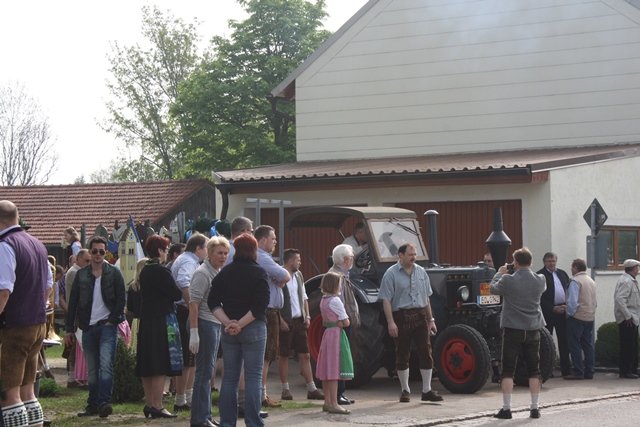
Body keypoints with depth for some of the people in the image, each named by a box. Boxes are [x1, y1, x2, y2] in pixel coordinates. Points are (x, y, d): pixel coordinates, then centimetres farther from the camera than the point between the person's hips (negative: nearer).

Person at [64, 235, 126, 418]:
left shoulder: (114, 273, 3)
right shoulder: (81, 275, 11)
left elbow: (121, 300, 1)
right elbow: (73, 302, 12)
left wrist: (111, 321, -9)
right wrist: (69, 329, 9)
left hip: (107, 325, -3)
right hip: (88, 327, 4)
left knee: (106, 365, -17)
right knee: (92, 369, 7)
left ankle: (104, 402, -22)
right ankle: (93, 405, 11)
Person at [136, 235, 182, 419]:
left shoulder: (145, 271, 12)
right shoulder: (161, 271, -15)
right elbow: (176, 294, -16)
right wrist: (182, 293, 4)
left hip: (146, 320, 9)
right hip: (161, 321, -9)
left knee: (148, 366, 12)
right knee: (161, 364, -6)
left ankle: (149, 403, 18)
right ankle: (157, 406, -7)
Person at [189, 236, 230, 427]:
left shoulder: (218, 272, 17)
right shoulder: (203, 273, -13)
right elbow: (193, 303, -19)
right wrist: (194, 332, -24)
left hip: (216, 324, 10)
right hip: (204, 324, -10)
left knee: (208, 372, 13)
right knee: (204, 372, -8)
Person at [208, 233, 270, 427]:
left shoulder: (224, 272, 8)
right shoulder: (258, 273, -6)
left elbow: (213, 302, 2)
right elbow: (261, 304, -17)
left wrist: (227, 322, -7)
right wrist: (241, 324, -14)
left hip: (228, 331, 4)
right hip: (253, 329, -4)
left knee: (229, 377, 9)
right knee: (253, 377, -1)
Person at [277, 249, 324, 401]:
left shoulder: (298, 275, 14)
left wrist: (307, 316, 9)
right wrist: (281, 321, -18)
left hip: (299, 320, 7)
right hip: (286, 322, -7)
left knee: (305, 355, 5)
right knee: (283, 356, 2)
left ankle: (311, 389, 7)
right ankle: (285, 390, 9)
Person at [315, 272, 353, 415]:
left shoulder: (323, 300, 13)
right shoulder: (335, 301, -14)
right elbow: (346, 323, -14)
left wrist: (335, 322, -2)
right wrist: (341, 322, 6)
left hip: (327, 333, 9)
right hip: (336, 334, -9)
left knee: (327, 369, 11)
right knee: (334, 370, -10)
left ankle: (327, 402, 15)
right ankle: (333, 404, -11)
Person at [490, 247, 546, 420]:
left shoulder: (508, 280, -13)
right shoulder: (540, 280, -3)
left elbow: (493, 289, 5)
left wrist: (500, 273, 21)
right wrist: (527, 271, 22)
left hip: (512, 329, -3)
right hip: (533, 329, 3)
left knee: (508, 370, 3)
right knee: (534, 370, 11)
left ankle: (506, 409, 1)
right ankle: (534, 408, 11)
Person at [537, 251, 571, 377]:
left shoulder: (562, 274, 15)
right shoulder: (540, 275, -4)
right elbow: (540, 297, -9)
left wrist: (567, 305, -2)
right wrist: (553, 309, -13)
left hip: (562, 310, 5)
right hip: (548, 313, -5)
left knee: (564, 340, 6)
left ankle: (566, 369, 10)